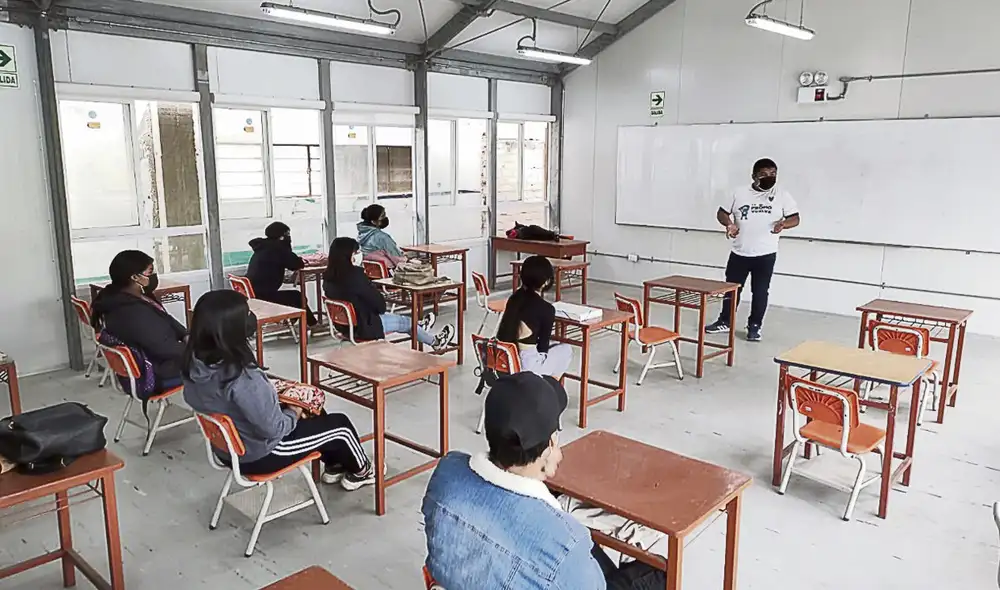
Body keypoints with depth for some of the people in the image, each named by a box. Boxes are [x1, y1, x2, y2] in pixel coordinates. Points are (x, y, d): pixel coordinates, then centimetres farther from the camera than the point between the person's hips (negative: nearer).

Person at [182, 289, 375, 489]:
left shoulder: (195, 364, -12)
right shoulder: (243, 378, -37)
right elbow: (273, 429, -30)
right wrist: (294, 414, -7)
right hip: (260, 454, -8)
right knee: (340, 425, 10)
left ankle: (334, 466, 45)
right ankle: (359, 472, 38)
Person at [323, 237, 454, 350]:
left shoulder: (329, 276, -5)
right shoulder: (355, 274, -29)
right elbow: (379, 303, -19)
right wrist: (382, 308, 4)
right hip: (363, 327, -7)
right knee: (404, 321, 17)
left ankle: (419, 327, 57)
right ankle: (436, 342, 43)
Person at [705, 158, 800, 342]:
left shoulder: (782, 196, -1)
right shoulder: (740, 194, 3)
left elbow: (795, 218, -2)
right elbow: (722, 213, 7)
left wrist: (783, 224, -25)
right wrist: (730, 224, -15)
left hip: (765, 255, -2)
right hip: (739, 253, 2)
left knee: (760, 292, 5)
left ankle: (754, 326, 17)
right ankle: (725, 322, 24)